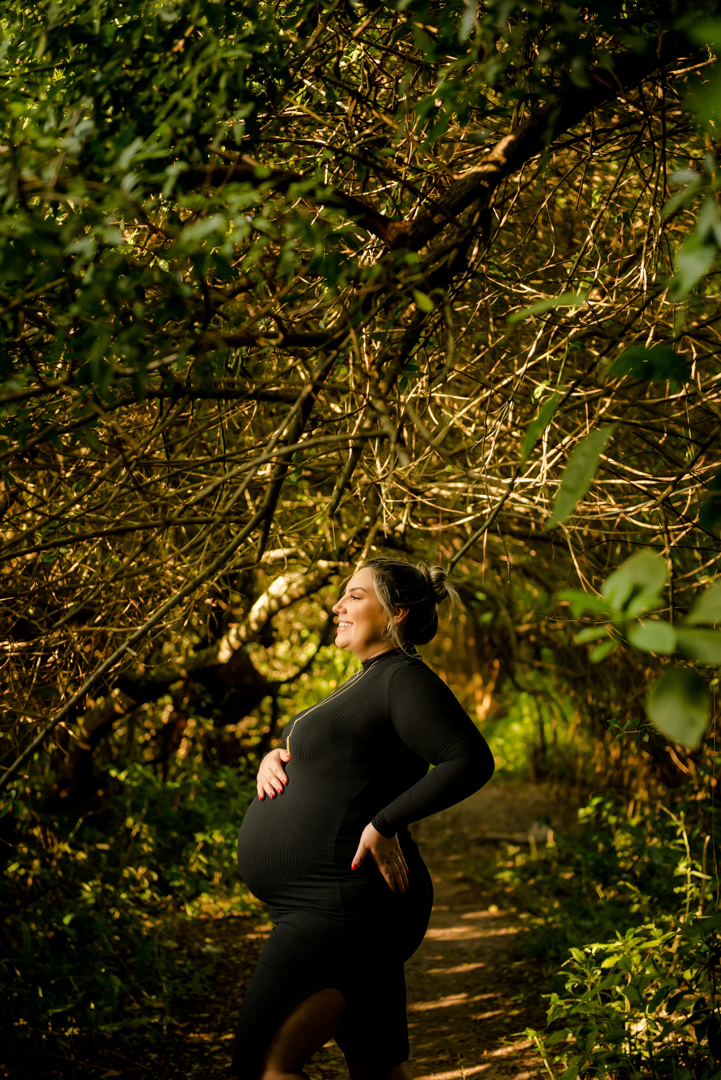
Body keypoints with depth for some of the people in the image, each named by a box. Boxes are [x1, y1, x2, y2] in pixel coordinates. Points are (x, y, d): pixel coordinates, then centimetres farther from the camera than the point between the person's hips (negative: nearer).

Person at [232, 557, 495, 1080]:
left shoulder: (405, 678, -12)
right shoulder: (367, 680, 18)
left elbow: (472, 761, -22)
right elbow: (327, 760, 30)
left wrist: (385, 822, -22)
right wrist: (275, 757, 8)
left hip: (345, 904, -11)